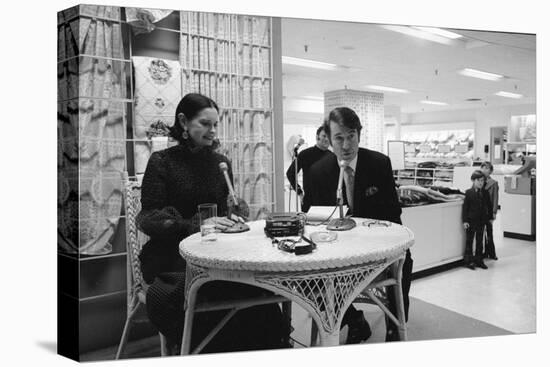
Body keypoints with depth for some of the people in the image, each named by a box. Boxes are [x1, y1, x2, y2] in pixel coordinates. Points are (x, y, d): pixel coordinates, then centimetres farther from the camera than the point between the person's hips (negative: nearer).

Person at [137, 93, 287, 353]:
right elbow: (148, 219, -8)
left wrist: (232, 217, -7)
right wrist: (197, 224, -22)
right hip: (172, 256, -3)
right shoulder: (162, 162, -2)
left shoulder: (221, 163, 12)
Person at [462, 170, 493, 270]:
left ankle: (479, 261, 20)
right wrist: (465, 220, -13)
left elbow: (489, 205, 11)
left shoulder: (485, 193, 4)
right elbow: (465, 207, -9)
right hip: (471, 221, -4)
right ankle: (468, 261, 11)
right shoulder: (469, 192, -7)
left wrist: (490, 217, 10)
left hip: (481, 221, 4)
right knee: (469, 241, 4)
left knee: (479, 241, 11)